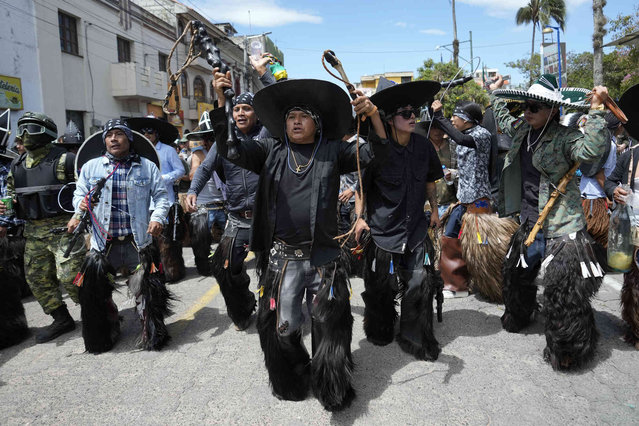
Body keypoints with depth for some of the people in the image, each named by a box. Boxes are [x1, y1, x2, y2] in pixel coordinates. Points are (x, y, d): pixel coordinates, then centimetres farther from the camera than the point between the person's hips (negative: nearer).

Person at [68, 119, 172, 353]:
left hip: (138, 242, -2)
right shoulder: (91, 166, 9)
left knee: (147, 289, 0)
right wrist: (80, 205, -9)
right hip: (103, 243, 2)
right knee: (95, 291, 8)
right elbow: (79, 193, 14)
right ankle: (102, 336, 31)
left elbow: (161, 195, 5)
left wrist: (158, 217, -12)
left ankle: (153, 335, 19)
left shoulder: (147, 166, 5)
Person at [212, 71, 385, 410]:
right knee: (282, 328, 12)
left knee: (330, 325, 10)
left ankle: (330, 388, 31)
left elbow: (376, 153, -1)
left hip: (323, 258, -1)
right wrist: (221, 104, -15)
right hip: (281, 258, 1)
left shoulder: (333, 152, 4)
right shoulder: (271, 151, 6)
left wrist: (373, 114, -16)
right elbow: (231, 149, -3)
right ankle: (292, 382, 37)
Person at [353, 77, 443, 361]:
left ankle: (415, 340, 23)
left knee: (421, 285, 3)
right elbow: (360, 184, -2)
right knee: (381, 288, 10)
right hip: (382, 229, -3)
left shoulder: (423, 146, 2)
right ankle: (380, 330, 39)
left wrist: (434, 210, 19)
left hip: (416, 229, 4)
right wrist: (360, 217, -4)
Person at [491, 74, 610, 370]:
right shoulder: (521, 130, 7)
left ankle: (567, 348, 16)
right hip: (529, 223, 8)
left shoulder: (564, 137, -15)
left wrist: (596, 111, -34)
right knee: (516, 273, 25)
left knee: (563, 289, -3)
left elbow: (591, 149, -35)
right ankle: (518, 316, 51)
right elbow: (503, 118, 28)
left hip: (560, 229, -8)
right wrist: (496, 94, 37)